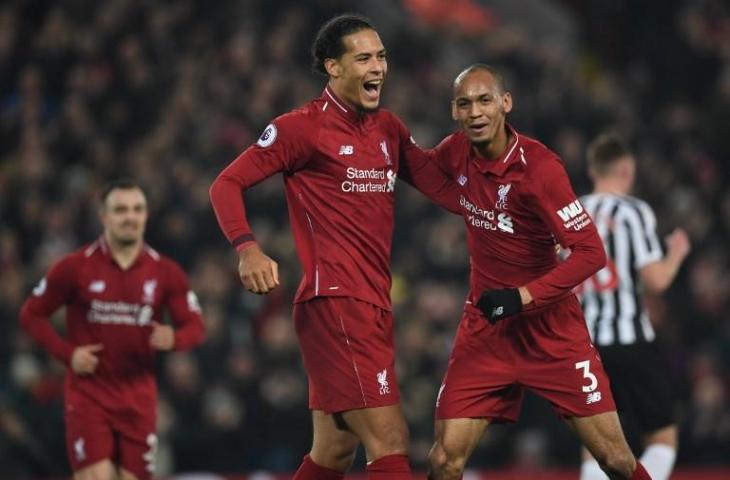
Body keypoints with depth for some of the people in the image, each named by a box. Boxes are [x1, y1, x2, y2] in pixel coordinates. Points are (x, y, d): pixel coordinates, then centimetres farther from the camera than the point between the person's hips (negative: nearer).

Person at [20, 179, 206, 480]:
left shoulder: (165, 272, 1)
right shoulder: (75, 268, -4)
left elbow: (194, 326, 4)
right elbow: (31, 314, 3)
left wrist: (174, 338, -20)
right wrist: (67, 353, -11)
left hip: (138, 396, 3)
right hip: (88, 391, -3)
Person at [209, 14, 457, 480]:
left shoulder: (390, 129, 15)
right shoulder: (302, 127, -6)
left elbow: (441, 186, 11)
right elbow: (227, 184, -5)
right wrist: (247, 248, -23)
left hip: (375, 306, 8)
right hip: (334, 303, -8)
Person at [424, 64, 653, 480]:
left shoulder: (539, 166, -19)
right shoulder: (457, 152, -2)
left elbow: (592, 252, -22)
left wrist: (523, 297, -26)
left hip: (551, 325, -4)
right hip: (486, 325, 4)